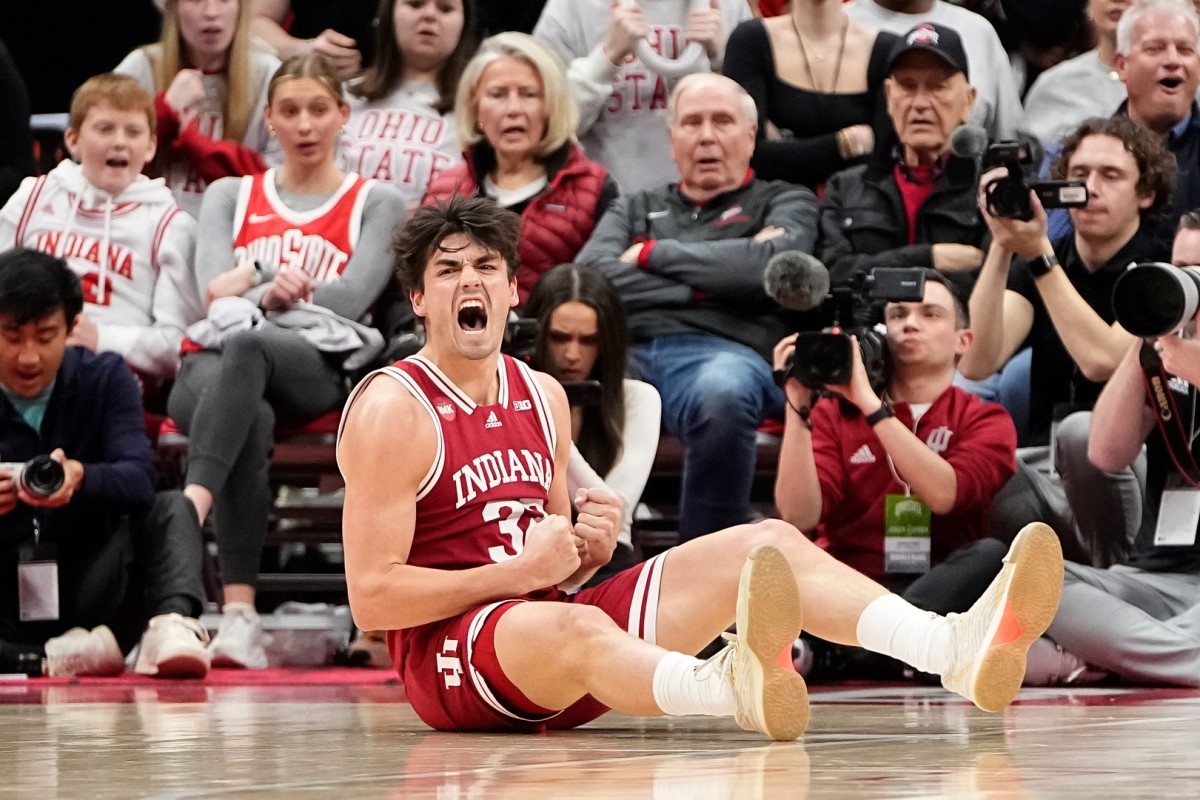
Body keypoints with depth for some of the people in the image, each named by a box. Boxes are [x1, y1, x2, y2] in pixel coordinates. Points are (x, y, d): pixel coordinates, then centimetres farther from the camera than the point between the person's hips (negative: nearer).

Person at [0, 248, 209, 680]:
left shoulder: (105, 378, 1)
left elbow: (139, 479, -16)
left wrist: (81, 478, -39)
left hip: (88, 592, 1)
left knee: (171, 508, -21)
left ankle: (172, 625, -44)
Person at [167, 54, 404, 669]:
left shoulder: (376, 203, 20)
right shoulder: (230, 196, 27)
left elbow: (351, 300, 2)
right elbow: (214, 288, 8)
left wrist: (253, 285, -4)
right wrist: (274, 288, -11)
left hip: (317, 369, -1)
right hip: (215, 365, 2)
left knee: (246, 346, -40)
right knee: (250, 419, -38)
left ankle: (190, 506, -62)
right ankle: (238, 616, -52)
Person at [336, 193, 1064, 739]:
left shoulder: (541, 396, 14)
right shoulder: (392, 410, -9)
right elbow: (373, 598, -15)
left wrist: (589, 550, -2)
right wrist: (522, 570, -15)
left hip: (553, 613, 8)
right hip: (448, 650, -8)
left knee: (769, 544, -9)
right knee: (574, 628, -43)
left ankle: (961, 648, -35)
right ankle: (732, 688, -78)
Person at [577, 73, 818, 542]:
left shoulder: (784, 202, 25)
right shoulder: (637, 208, 33)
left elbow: (770, 264, 0)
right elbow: (591, 274, 11)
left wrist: (654, 254, 10)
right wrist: (708, 284, 3)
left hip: (724, 349, -2)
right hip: (625, 349, 2)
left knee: (721, 394, -42)